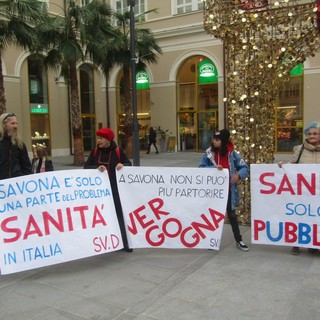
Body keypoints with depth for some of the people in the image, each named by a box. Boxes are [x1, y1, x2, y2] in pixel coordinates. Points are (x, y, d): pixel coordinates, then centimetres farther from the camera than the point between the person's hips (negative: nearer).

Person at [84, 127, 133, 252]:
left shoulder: (117, 151, -3)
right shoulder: (95, 151, 4)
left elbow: (129, 164, 5)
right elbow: (86, 167, 1)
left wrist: (122, 164, -17)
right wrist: (97, 168, -17)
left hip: (114, 188, -2)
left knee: (119, 214, 1)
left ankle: (124, 243, 12)